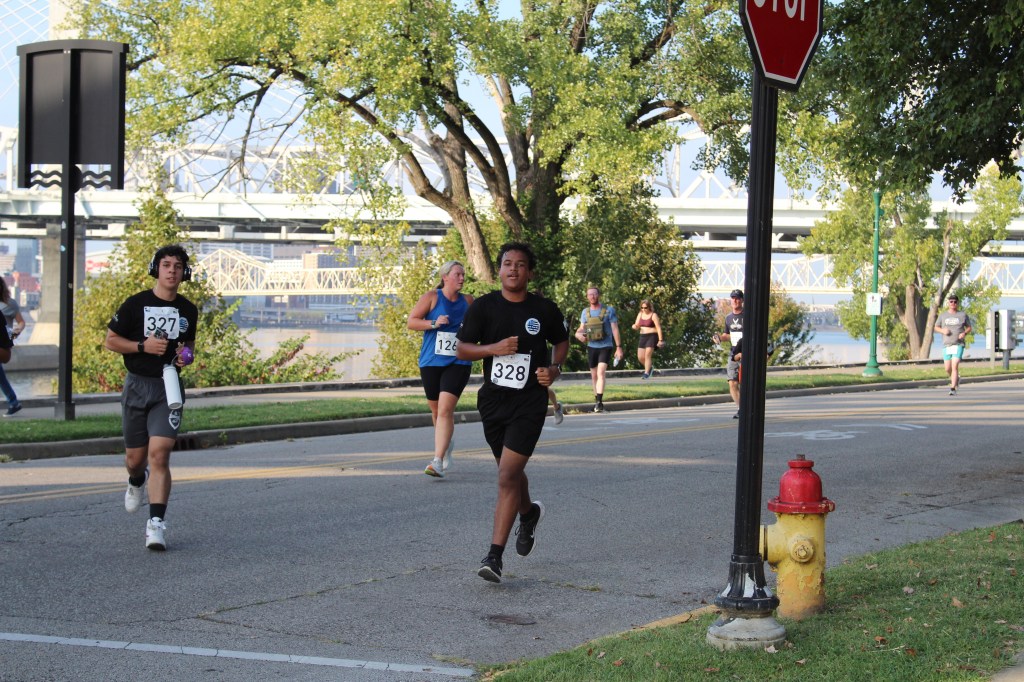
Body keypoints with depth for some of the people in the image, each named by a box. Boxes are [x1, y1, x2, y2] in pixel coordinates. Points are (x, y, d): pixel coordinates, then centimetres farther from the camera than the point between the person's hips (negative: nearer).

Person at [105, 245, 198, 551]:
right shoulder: (136, 304, -3)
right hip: (137, 385, 0)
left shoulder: (188, 310, 7)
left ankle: (157, 523, -16)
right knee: (135, 459, 9)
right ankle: (137, 481, 47)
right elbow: (110, 341, 1)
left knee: (159, 454, -16)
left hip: (169, 388, 0)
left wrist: (187, 355, 1)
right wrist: (143, 346, -14)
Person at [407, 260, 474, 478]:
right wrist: (434, 323, -18)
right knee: (436, 410, 13)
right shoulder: (432, 297, -1)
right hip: (431, 362, 0)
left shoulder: (468, 301, 8)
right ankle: (447, 442, 43)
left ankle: (438, 461, -19)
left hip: (458, 363, 0)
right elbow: (410, 322, -5)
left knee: (445, 409, -16)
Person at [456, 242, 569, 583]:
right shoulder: (483, 306, -2)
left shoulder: (545, 309, -1)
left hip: (529, 403, -3)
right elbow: (462, 349, -2)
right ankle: (529, 513, 53)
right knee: (511, 472, 19)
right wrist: (494, 348, -19)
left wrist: (555, 368, -3)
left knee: (507, 477, -13)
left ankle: (495, 555, -12)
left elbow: (561, 342, 16)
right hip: (493, 400, 3)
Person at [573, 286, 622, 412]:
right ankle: (597, 400, 26)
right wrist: (578, 334, -10)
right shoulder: (585, 312, 7)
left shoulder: (609, 310, -3)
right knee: (594, 376, 11)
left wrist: (618, 347, -8)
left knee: (601, 373, -19)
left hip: (605, 346, -4)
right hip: (591, 347, 4)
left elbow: (615, 329, -4)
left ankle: (599, 402, -25)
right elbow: (582, 328, 16)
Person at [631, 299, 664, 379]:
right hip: (642, 336, 7)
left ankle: (646, 373, -13)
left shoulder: (653, 315, -10)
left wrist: (660, 340, -18)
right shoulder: (640, 314, 10)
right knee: (640, 357, 3)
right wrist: (635, 326, -11)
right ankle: (649, 367, 28)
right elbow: (637, 326, 15)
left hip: (652, 336, -7)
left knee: (647, 355, -17)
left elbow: (658, 328, -12)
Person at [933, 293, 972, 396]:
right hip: (946, 345, 3)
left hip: (958, 345, -3)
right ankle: (956, 378, 37)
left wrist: (964, 333, -10)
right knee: (948, 369, 4)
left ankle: (953, 389, -17)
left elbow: (969, 328, 12)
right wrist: (943, 330, -6)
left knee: (955, 366, -17)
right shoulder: (943, 316, 9)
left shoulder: (963, 315, 5)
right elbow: (936, 328, 16)